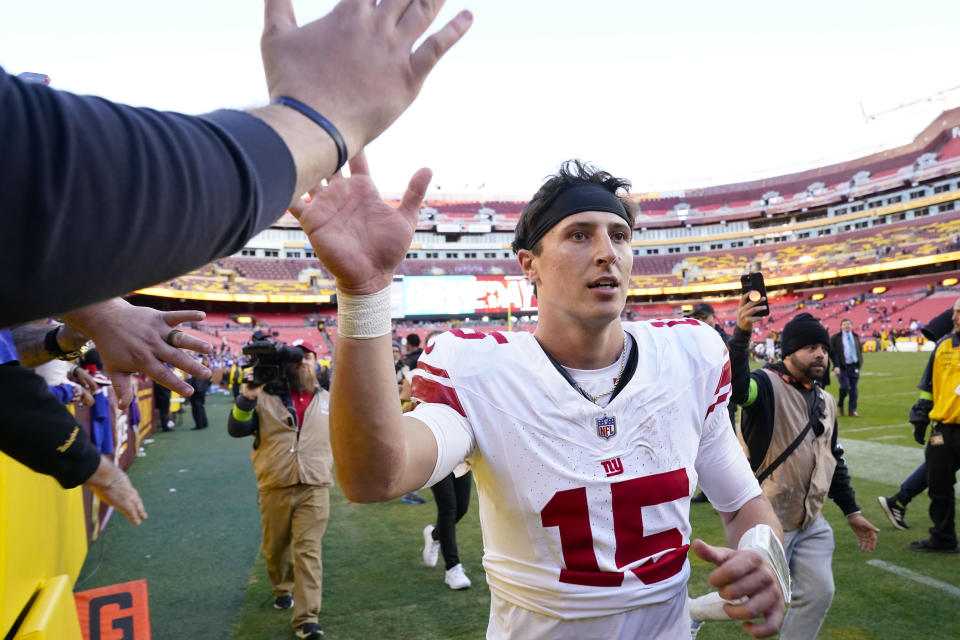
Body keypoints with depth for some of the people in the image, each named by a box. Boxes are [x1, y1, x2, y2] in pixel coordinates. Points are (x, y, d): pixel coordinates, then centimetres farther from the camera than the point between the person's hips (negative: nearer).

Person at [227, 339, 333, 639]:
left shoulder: (327, 399, 9)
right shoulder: (266, 397, 0)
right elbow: (236, 430, -7)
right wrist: (246, 398, -20)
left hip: (314, 488, 0)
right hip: (274, 488, 0)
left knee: (308, 550, -5)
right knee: (275, 547, 16)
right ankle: (283, 589, 44)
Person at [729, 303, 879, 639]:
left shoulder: (826, 402, 10)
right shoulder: (766, 385, -16)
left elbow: (833, 460, 19)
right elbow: (733, 385, -41)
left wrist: (851, 511, 18)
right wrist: (741, 334, -55)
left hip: (811, 523, 7)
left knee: (819, 593, 8)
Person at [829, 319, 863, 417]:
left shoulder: (856, 337, 14)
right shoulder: (835, 338, 0)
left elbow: (860, 350, 19)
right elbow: (832, 352, -5)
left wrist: (859, 363, 6)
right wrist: (836, 366, -15)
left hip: (854, 367, 4)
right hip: (842, 367, -4)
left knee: (854, 389, 3)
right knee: (845, 387, -13)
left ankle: (852, 411, 10)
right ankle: (840, 404, 14)